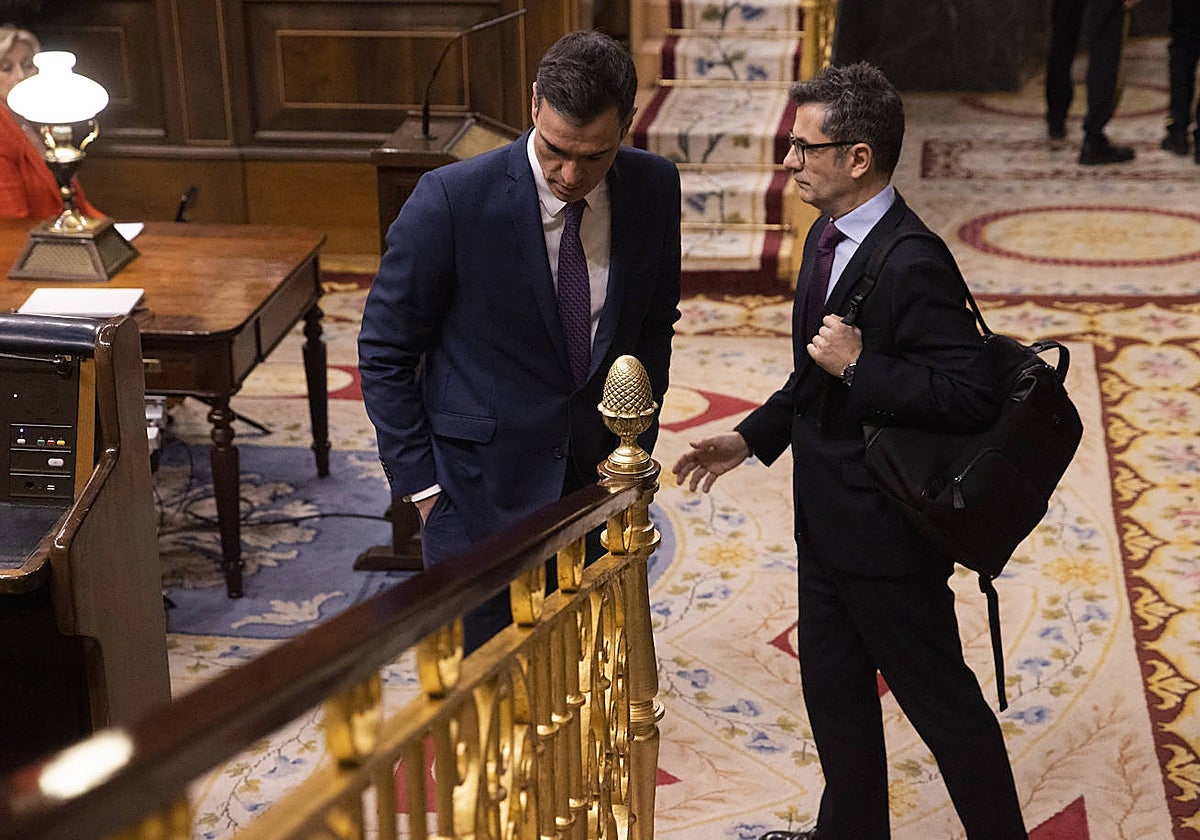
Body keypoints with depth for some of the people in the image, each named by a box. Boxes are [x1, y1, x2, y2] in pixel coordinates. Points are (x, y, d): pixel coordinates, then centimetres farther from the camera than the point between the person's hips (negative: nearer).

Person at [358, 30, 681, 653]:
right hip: (481, 488, -3)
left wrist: (635, 444, 4)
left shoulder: (655, 187, -5)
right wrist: (420, 483, -8)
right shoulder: (452, 200, -18)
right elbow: (384, 352, -8)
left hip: (597, 474, 4)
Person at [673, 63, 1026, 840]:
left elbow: (972, 396, -27)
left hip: (886, 531, -10)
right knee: (833, 688, 22)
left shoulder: (913, 264, -24)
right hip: (828, 520, 10)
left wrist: (861, 365, -29)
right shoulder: (826, 238, 6)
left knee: (941, 701, 7)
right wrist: (749, 439, 12)